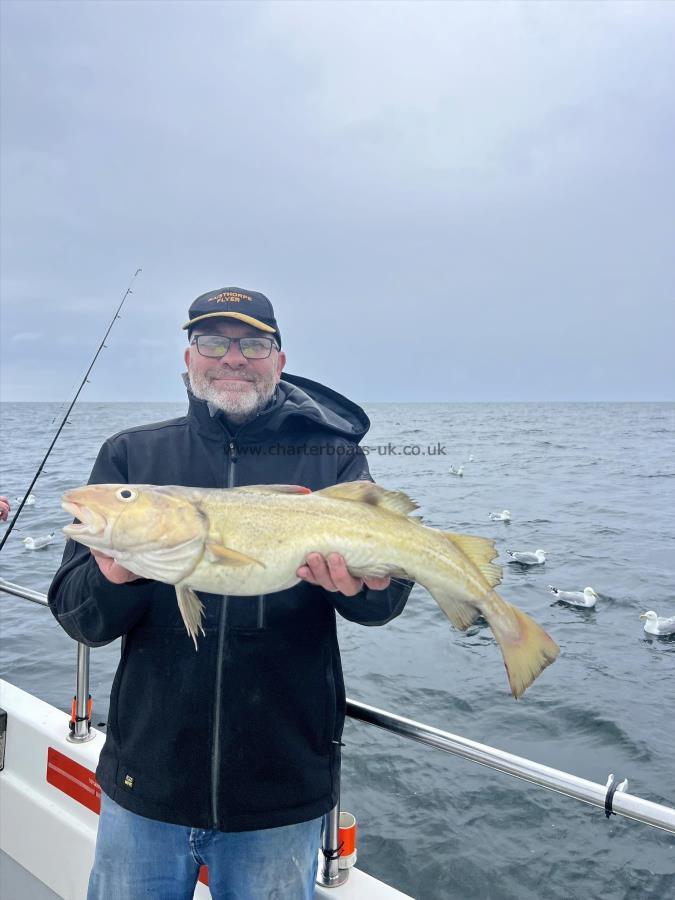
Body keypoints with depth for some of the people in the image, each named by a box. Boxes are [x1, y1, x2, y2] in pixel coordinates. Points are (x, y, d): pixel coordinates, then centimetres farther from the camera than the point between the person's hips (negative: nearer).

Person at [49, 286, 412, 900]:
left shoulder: (333, 459, -1)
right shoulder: (131, 456, 0)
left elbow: (386, 598, -8)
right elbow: (76, 616, -4)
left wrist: (365, 587, -31)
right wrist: (114, 579, -26)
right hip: (147, 778, 1)